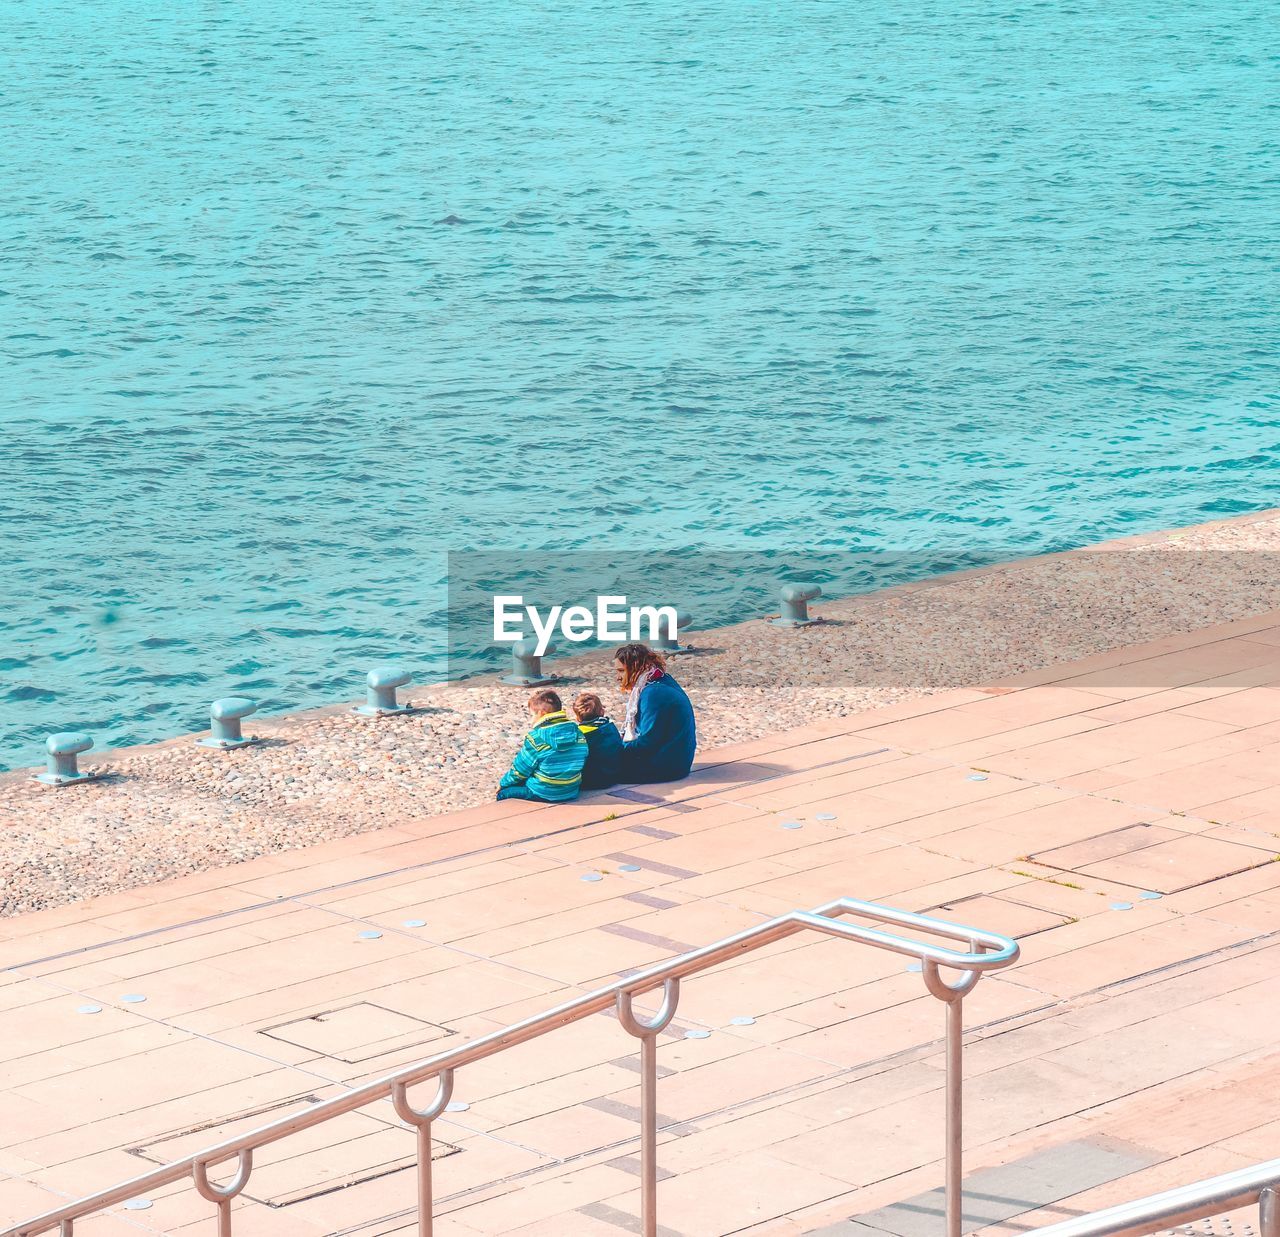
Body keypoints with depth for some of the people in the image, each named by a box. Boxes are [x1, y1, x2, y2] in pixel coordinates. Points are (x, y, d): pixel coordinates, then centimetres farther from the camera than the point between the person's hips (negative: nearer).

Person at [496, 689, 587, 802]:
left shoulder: (536, 737, -18)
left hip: (543, 796, -7)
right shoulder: (576, 732, -2)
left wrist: (503, 783, 11)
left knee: (503, 793, 15)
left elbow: (519, 771, -9)